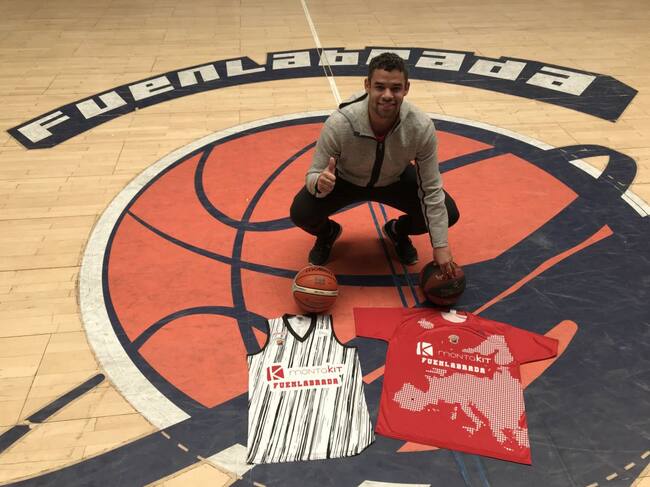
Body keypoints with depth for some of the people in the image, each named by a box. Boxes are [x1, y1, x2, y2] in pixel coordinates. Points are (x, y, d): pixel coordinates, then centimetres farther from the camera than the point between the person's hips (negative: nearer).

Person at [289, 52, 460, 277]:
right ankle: (327, 232, 13)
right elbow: (313, 174, -24)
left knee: (449, 213, -16)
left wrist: (440, 245, -21)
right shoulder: (339, 123, -36)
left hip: (394, 179, 2)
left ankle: (398, 230, 17)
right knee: (300, 213, -26)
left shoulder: (421, 127, -30)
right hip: (344, 179, -1)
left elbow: (432, 190, -21)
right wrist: (320, 182, -50)